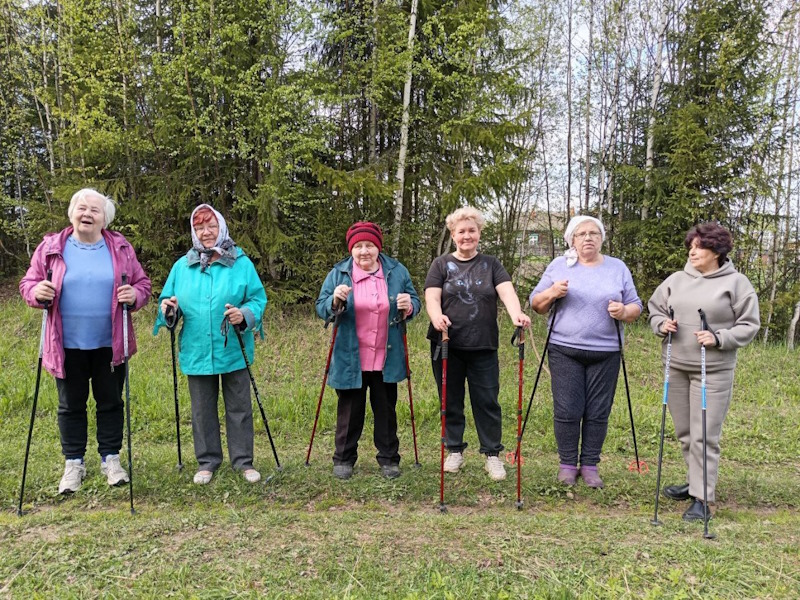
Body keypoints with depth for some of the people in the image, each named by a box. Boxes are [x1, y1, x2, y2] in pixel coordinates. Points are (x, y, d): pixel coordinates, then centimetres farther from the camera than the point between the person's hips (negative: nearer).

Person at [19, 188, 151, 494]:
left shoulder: (121, 248, 3)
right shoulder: (51, 247, 1)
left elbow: (142, 283, 7)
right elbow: (28, 283, 6)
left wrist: (135, 295, -16)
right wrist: (37, 292, -17)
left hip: (109, 344, 0)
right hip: (67, 345, 0)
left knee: (111, 403, 11)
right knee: (71, 406, 11)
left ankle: (110, 459, 25)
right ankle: (73, 463, 24)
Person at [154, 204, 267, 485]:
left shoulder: (241, 263, -2)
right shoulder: (182, 265, 6)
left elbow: (258, 299, -4)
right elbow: (168, 300, 10)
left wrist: (245, 314, -24)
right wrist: (168, 308, -13)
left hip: (234, 352, -2)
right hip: (197, 353, 2)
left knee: (239, 407, 8)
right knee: (202, 409, 13)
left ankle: (243, 460, 21)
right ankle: (207, 461, 28)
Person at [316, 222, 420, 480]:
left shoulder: (397, 271, 1)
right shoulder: (338, 273, -1)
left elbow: (415, 302, 5)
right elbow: (321, 308, -1)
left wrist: (408, 306, -19)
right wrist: (335, 301, -23)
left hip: (386, 360, 1)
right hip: (350, 359, -1)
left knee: (386, 410, 12)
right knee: (350, 410, 10)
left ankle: (388, 458, 26)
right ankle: (344, 459, 25)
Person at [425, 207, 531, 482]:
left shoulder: (491, 264, 8)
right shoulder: (441, 264, 6)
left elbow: (507, 292, -6)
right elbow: (432, 297, -5)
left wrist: (516, 315, -27)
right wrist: (437, 317, -27)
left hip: (483, 347, 0)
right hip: (447, 346, 0)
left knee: (487, 401, 4)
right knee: (451, 401, 9)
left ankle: (492, 454, 16)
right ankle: (454, 451, 24)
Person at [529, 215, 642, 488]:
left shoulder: (618, 268, 9)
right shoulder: (558, 266, 6)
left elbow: (635, 306, 10)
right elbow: (536, 304, 8)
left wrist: (624, 312, -12)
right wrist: (552, 293, -12)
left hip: (605, 353, 1)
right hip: (565, 351, -1)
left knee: (598, 413, 4)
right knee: (567, 411, 0)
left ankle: (590, 465, 18)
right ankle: (567, 464, 16)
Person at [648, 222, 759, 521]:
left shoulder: (736, 283, -3)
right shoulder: (676, 280, 9)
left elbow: (749, 325, -3)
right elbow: (655, 310, 16)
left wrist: (719, 339, -17)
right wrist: (661, 324, -6)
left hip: (714, 371, -5)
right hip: (675, 367, 5)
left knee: (704, 437, -5)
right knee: (684, 433, 14)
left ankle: (701, 498, 4)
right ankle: (697, 482, 33)